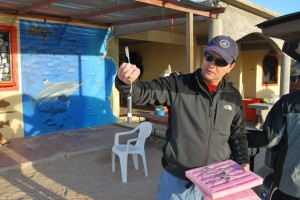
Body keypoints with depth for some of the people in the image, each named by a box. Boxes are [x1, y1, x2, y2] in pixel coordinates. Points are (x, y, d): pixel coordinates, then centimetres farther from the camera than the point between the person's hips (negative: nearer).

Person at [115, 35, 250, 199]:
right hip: (176, 180, -2)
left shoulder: (234, 98, 1)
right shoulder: (176, 85, -9)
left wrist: (242, 162, -2)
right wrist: (126, 81, -37)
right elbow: (141, 93, -17)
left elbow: (238, 136, 11)